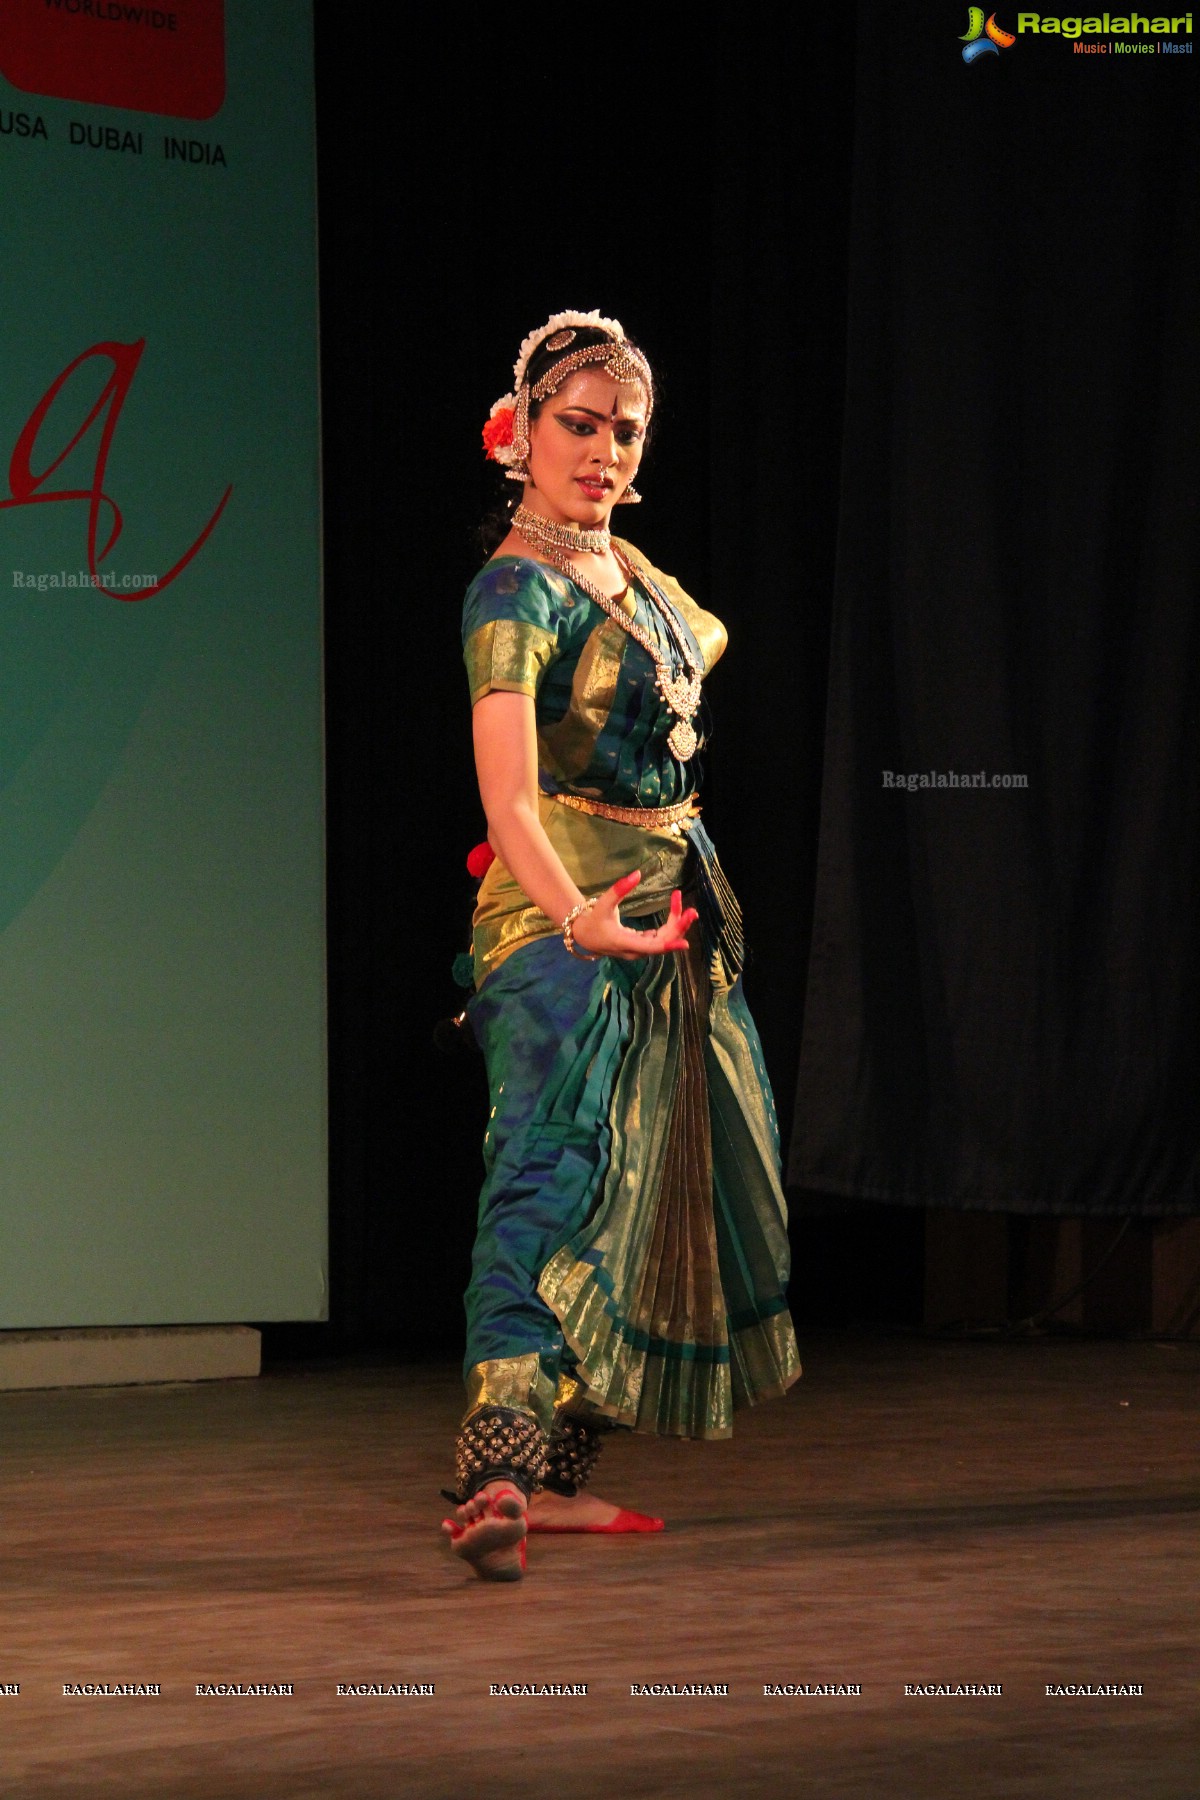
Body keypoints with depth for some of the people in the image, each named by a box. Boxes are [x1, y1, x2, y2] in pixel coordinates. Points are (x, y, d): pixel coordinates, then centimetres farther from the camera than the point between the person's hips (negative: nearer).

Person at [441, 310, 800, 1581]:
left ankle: (557, 1471, 14)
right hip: (563, 916, -9)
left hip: (671, 908, 9)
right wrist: (574, 911, -45)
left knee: (643, 1180, 9)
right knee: (552, 1175, -22)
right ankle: (492, 1482, -33)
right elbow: (505, 783, -31)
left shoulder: (626, 566, 10)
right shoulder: (517, 589, -16)